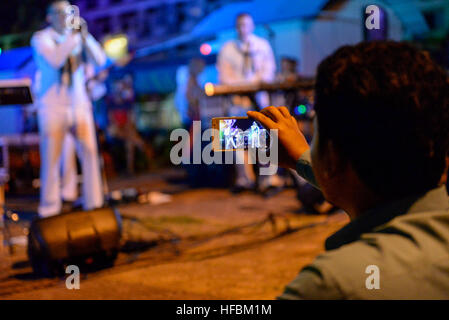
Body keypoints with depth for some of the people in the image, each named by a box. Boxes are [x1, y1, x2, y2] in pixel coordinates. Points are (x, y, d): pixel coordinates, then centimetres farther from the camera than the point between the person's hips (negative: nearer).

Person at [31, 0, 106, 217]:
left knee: (90, 153, -4)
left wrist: (85, 36, -10)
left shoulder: (79, 38, 14)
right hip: (52, 107, -3)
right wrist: (72, 36, -17)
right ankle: (49, 211, 7)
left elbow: (100, 60, 0)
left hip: (79, 104, 3)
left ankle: (94, 204, 4)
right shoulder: (41, 38, 3)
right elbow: (55, 60, -17)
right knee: (51, 159, -2)